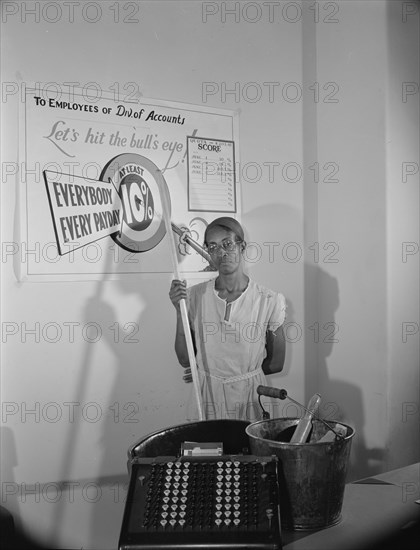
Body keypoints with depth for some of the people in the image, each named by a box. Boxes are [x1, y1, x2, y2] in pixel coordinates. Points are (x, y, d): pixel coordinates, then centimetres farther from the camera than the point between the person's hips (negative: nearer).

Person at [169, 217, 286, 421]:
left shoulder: (269, 301, -8)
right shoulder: (196, 295, -3)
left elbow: (275, 363, 3)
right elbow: (185, 360, -1)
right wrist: (181, 312, -12)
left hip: (251, 400, -1)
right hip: (208, 399, 1)